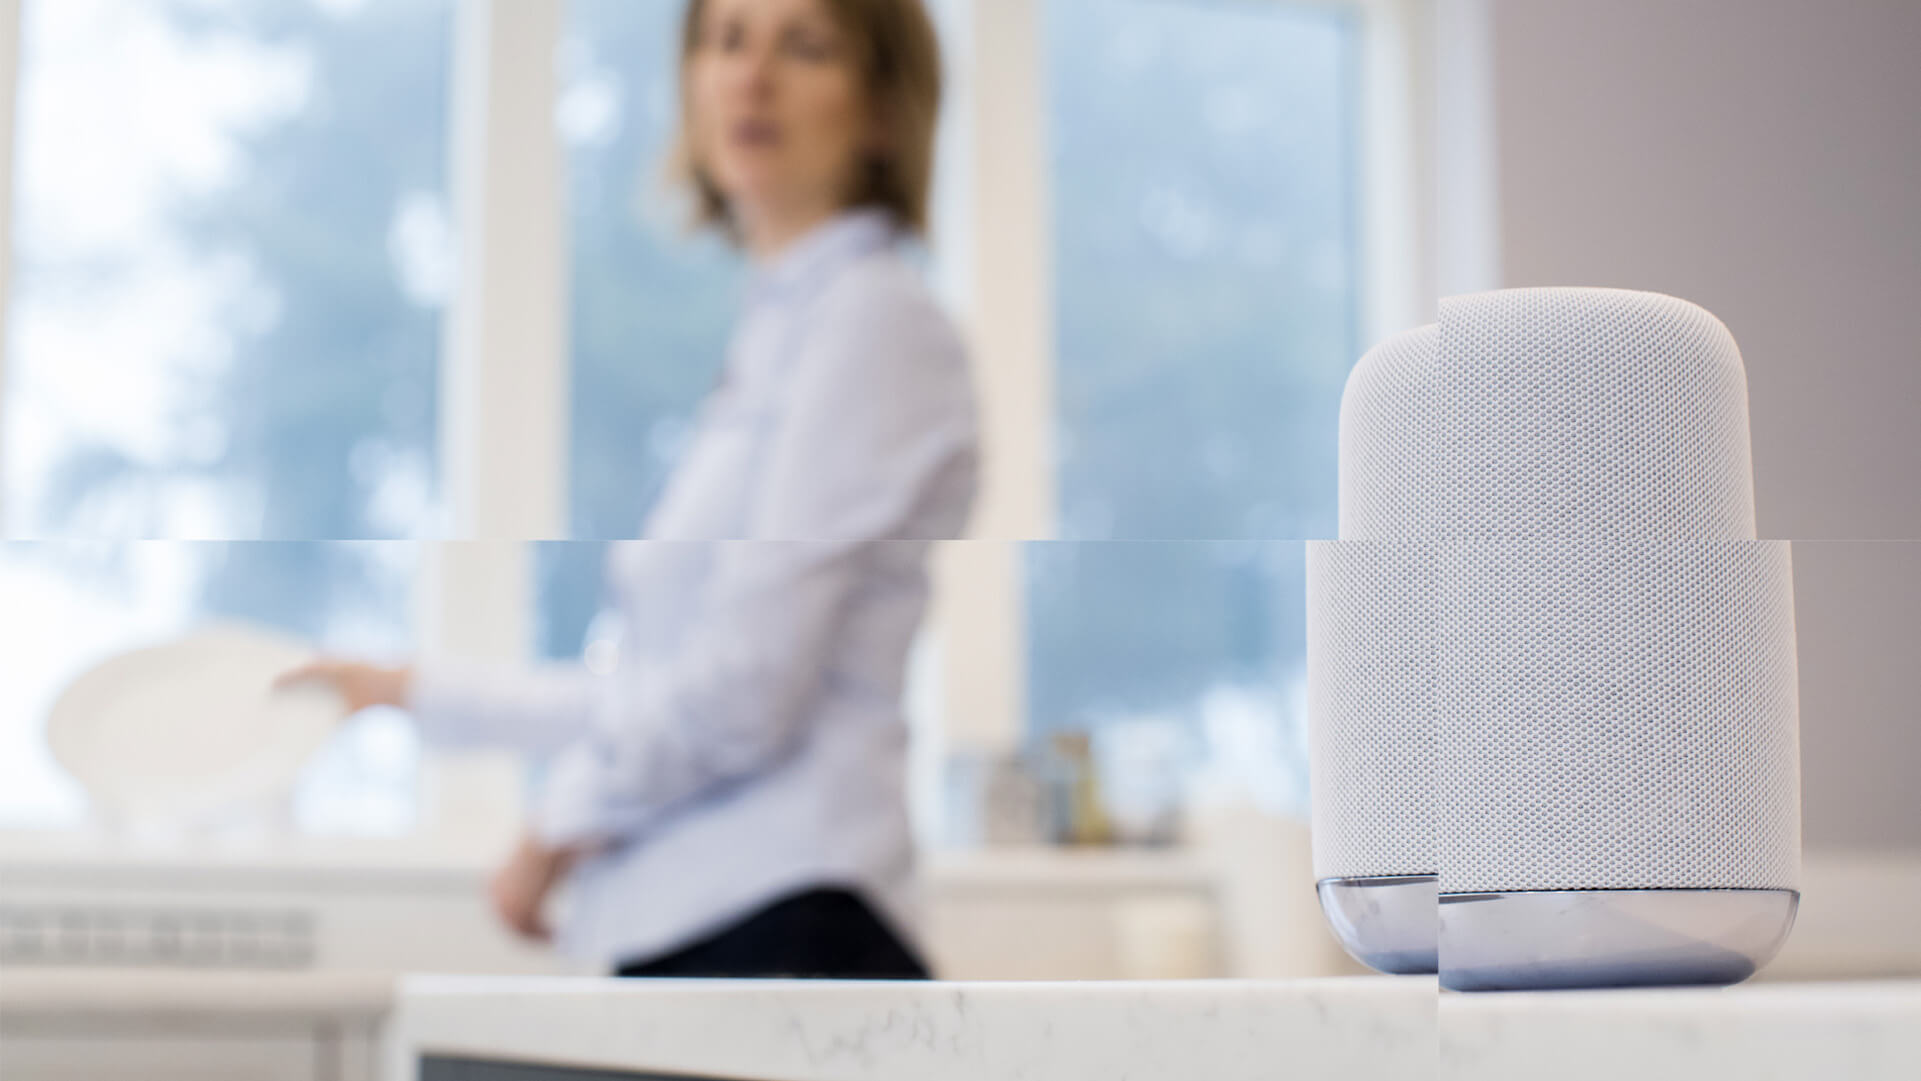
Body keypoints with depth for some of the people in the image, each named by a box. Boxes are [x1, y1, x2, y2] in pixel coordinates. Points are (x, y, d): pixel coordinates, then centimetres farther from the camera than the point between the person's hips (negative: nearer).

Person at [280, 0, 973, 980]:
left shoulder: (873, 321, -9)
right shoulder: (774, 333, 20)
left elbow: (739, 689, -14)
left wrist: (560, 824, 0)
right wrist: (416, 693, 26)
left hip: (780, 928, -9)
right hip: (677, 921, 9)